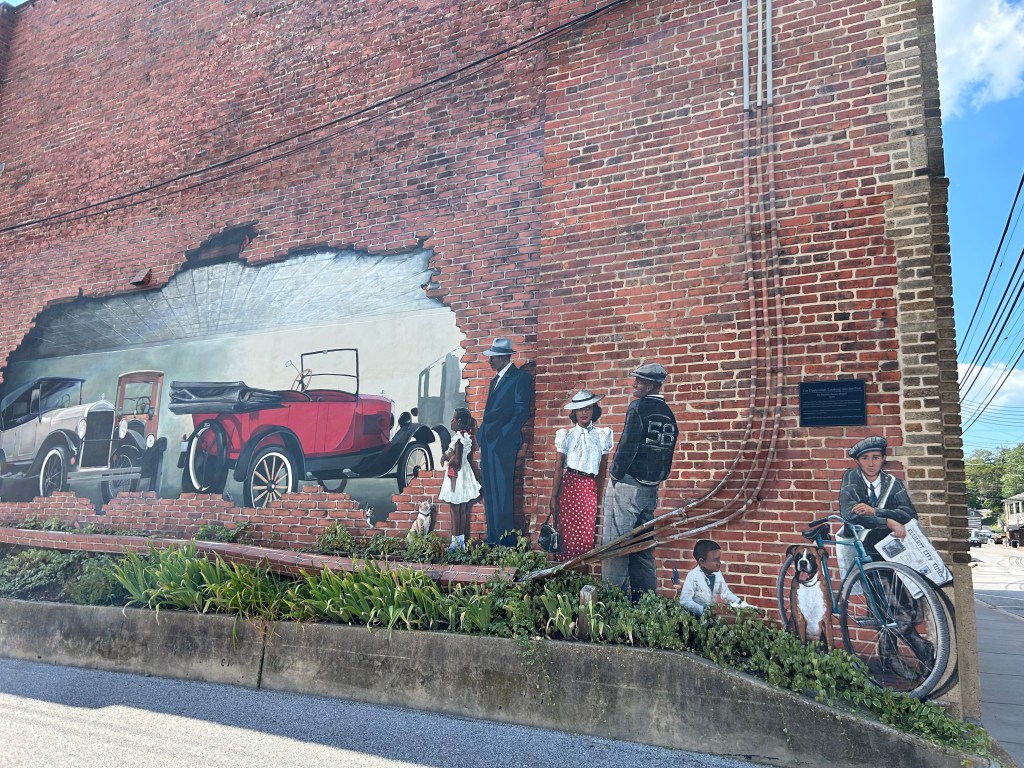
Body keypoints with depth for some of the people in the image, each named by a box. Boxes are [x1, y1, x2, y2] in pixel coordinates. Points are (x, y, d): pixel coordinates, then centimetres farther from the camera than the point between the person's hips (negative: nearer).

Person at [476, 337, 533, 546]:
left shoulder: (520, 378, -3)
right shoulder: (495, 380, 23)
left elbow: (521, 411, -11)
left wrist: (502, 434, -15)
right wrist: (482, 435, 10)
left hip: (504, 443, -8)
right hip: (488, 443, 8)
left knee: (501, 490, -10)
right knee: (490, 492, 8)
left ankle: (507, 538, -5)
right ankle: (493, 538, 14)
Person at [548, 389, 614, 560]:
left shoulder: (602, 435, 7)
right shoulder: (566, 435, 4)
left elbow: (602, 471, 12)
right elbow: (558, 468, 2)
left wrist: (598, 497, 15)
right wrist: (553, 497, -2)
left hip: (589, 488, 1)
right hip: (568, 484, -1)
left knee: (586, 536, -2)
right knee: (566, 532, -1)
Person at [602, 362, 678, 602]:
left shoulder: (638, 407, -10)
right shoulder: (668, 414, 13)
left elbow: (628, 446, -16)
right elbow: (667, 452, 15)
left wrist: (615, 475, -6)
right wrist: (655, 478, 18)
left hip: (627, 485, -8)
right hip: (651, 489, 8)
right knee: (643, 549, 13)